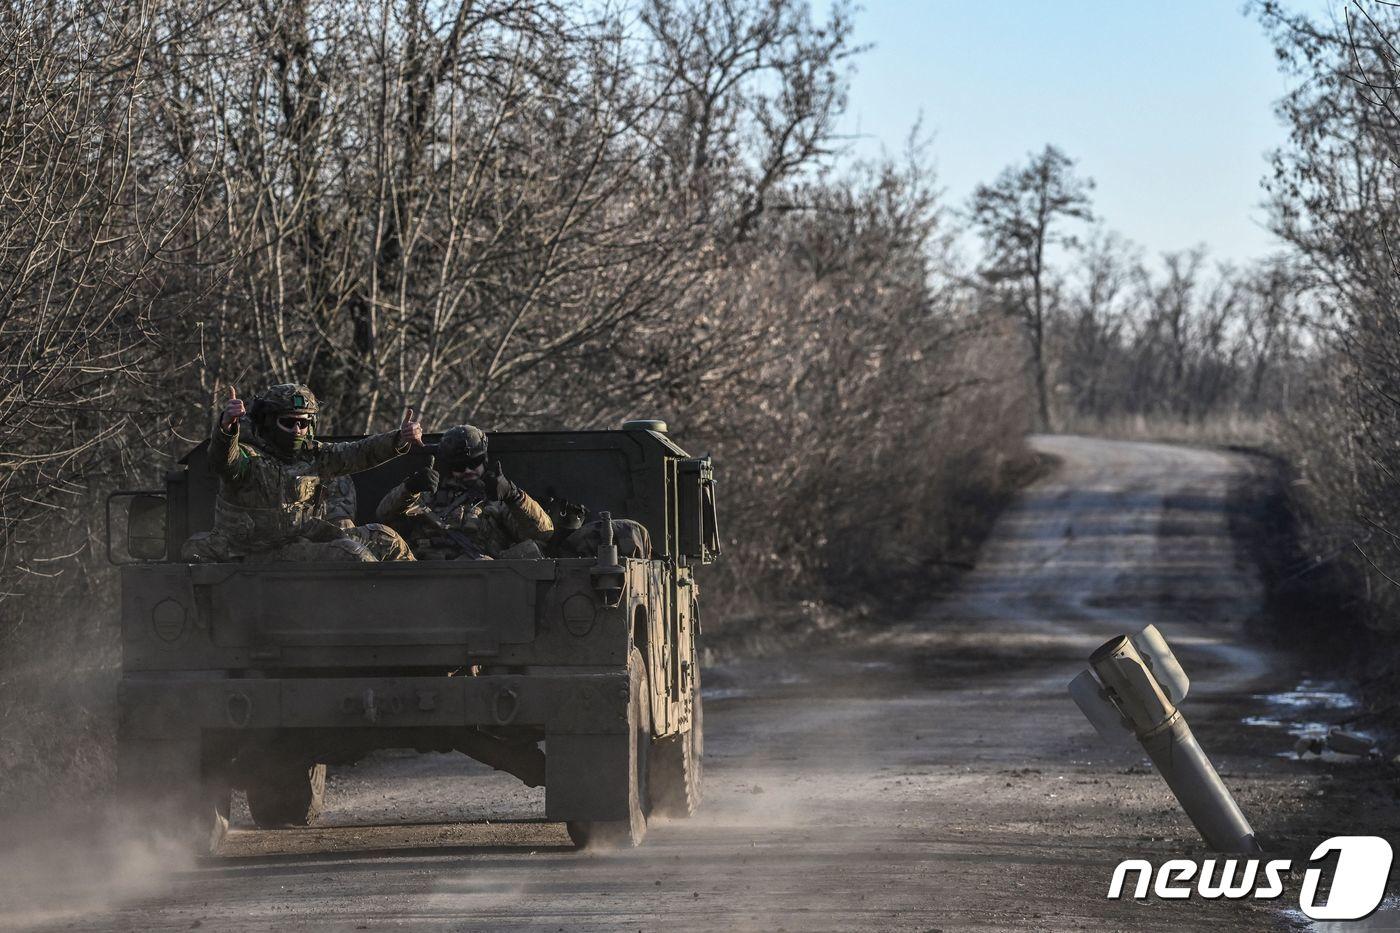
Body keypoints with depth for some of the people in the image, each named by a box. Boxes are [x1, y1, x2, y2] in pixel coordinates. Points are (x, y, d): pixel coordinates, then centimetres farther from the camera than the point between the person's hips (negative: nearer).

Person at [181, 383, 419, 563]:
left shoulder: (310, 454, 7)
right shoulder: (248, 455, -13)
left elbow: (357, 454, 0)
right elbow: (222, 461, -35)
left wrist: (401, 439, -17)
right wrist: (226, 427, -57)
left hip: (304, 541, 8)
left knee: (385, 540, 8)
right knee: (350, 554, -23)